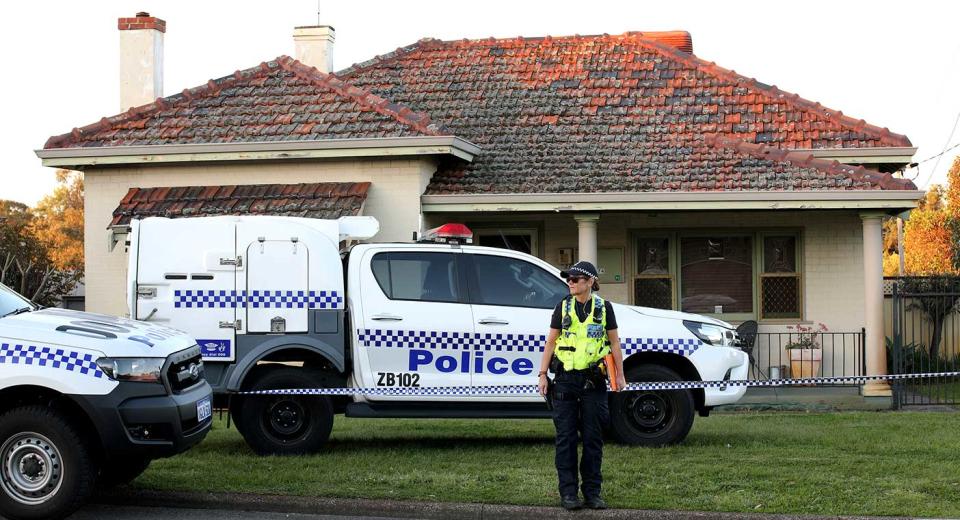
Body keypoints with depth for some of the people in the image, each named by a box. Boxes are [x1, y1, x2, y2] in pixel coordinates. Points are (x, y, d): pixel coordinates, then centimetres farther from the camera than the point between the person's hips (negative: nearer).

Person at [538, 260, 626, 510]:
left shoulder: (603, 308, 3)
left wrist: (619, 375, 3)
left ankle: (592, 492, 11)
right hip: (565, 379, 1)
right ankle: (568, 493, 5)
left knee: (593, 438, 4)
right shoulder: (563, 307, 5)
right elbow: (550, 342, 7)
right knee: (566, 438, 0)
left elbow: (614, 342, 7)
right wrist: (543, 374, 0)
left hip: (593, 380, -1)